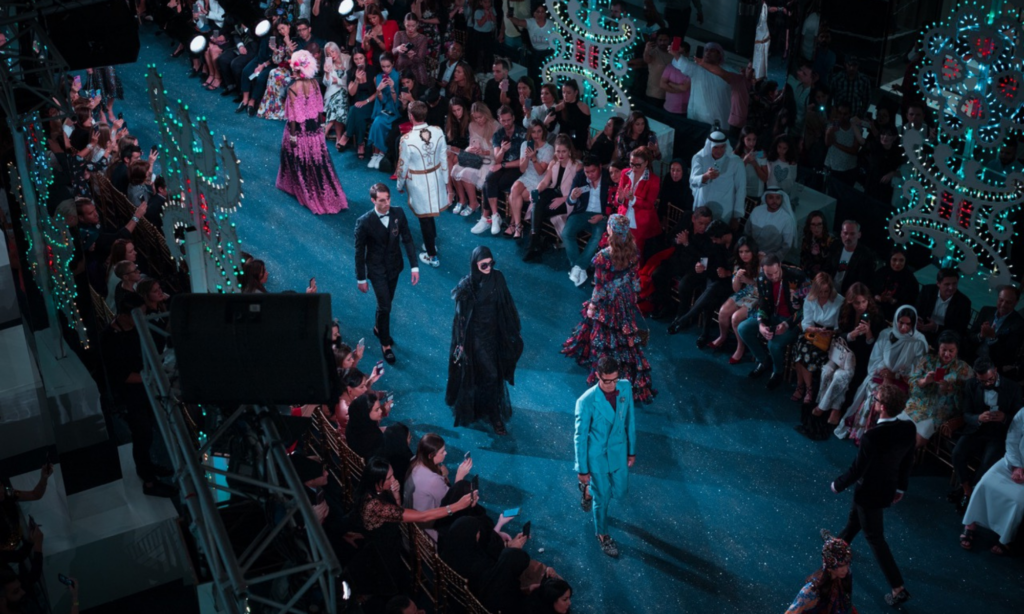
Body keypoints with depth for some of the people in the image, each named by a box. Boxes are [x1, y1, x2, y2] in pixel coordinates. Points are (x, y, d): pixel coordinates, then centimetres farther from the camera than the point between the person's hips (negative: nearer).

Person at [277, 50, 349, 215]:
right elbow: (319, 107, 2)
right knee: (317, 159, 16)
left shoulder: (293, 89, -22)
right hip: (314, 127, 5)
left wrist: (292, 135, -11)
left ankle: (309, 194, 28)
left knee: (301, 160, 14)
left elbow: (293, 115, -19)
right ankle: (328, 194, 25)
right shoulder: (314, 83, -7)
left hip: (299, 129, -5)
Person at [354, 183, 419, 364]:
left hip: (394, 266, 4)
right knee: (385, 306, -2)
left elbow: (407, 239, -5)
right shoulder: (364, 222, -24)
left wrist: (414, 266, -7)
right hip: (377, 269, -4)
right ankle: (385, 344, 20)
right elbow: (359, 252, -13)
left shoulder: (398, 213, -14)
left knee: (386, 301, 22)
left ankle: (378, 327, 51)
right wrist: (361, 279, -7)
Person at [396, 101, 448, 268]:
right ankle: (431, 243, 46)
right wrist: (445, 180, 12)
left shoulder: (407, 139, -26)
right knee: (429, 212, 27)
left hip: (418, 183, -4)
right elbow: (444, 158, -2)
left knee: (424, 217, 12)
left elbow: (403, 166, -13)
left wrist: (400, 185, 5)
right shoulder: (438, 132, -14)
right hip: (436, 178, 4)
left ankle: (432, 256, 25)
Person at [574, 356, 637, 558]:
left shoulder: (626, 388, -15)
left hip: (619, 450, 5)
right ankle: (603, 534, 40)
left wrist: (632, 450, 9)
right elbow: (580, 436, -18)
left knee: (620, 491, 22)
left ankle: (590, 488, 53)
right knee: (603, 497, 12)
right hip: (597, 455, -5)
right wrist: (582, 469, -11)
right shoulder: (586, 401, -30)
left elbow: (629, 420, 0)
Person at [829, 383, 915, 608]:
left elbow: (857, 469, -25)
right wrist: (901, 487, 16)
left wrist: (837, 485, -5)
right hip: (888, 488, 7)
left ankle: (898, 588, 16)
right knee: (855, 519, 33)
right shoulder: (908, 428, -15)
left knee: (875, 538, 11)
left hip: (870, 492, -7)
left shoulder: (872, 436, -37)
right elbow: (908, 461, 0)